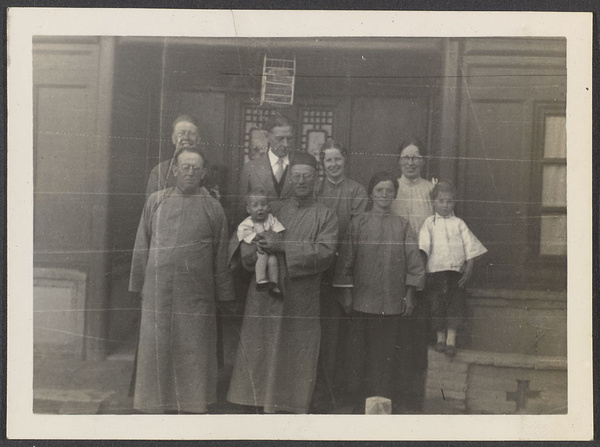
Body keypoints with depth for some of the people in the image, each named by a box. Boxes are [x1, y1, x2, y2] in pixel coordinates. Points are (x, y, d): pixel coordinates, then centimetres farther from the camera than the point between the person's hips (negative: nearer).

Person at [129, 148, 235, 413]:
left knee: (192, 350, 5)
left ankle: (191, 407, 17)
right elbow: (141, 247, 9)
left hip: (196, 294, -1)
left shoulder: (213, 208, 3)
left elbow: (221, 255, 5)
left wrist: (224, 295, 5)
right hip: (158, 290, 1)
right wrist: (139, 285, 7)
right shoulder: (155, 202, 6)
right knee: (156, 347, 7)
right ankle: (155, 405, 21)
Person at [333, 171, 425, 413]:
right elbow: (346, 259, 2)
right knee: (362, 351, 5)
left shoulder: (403, 225, 5)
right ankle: (362, 400, 18)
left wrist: (409, 294, 0)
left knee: (386, 354, 5)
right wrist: (347, 292, 0)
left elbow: (413, 261, 4)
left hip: (393, 301, 1)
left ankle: (385, 399, 18)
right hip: (363, 299, 0)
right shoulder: (358, 223, 2)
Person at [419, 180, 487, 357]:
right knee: (436, 303, 0)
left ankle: (451, 339, 3)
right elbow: (423, 244, -4)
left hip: (456, 272, 1)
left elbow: (470, 247, 7)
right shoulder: (429, 223, 7)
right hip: (435, 271, -1)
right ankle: (440, 337, 15)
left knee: (455, 303, -4)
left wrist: (468, 270, -2)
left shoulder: (459, 223, 10)